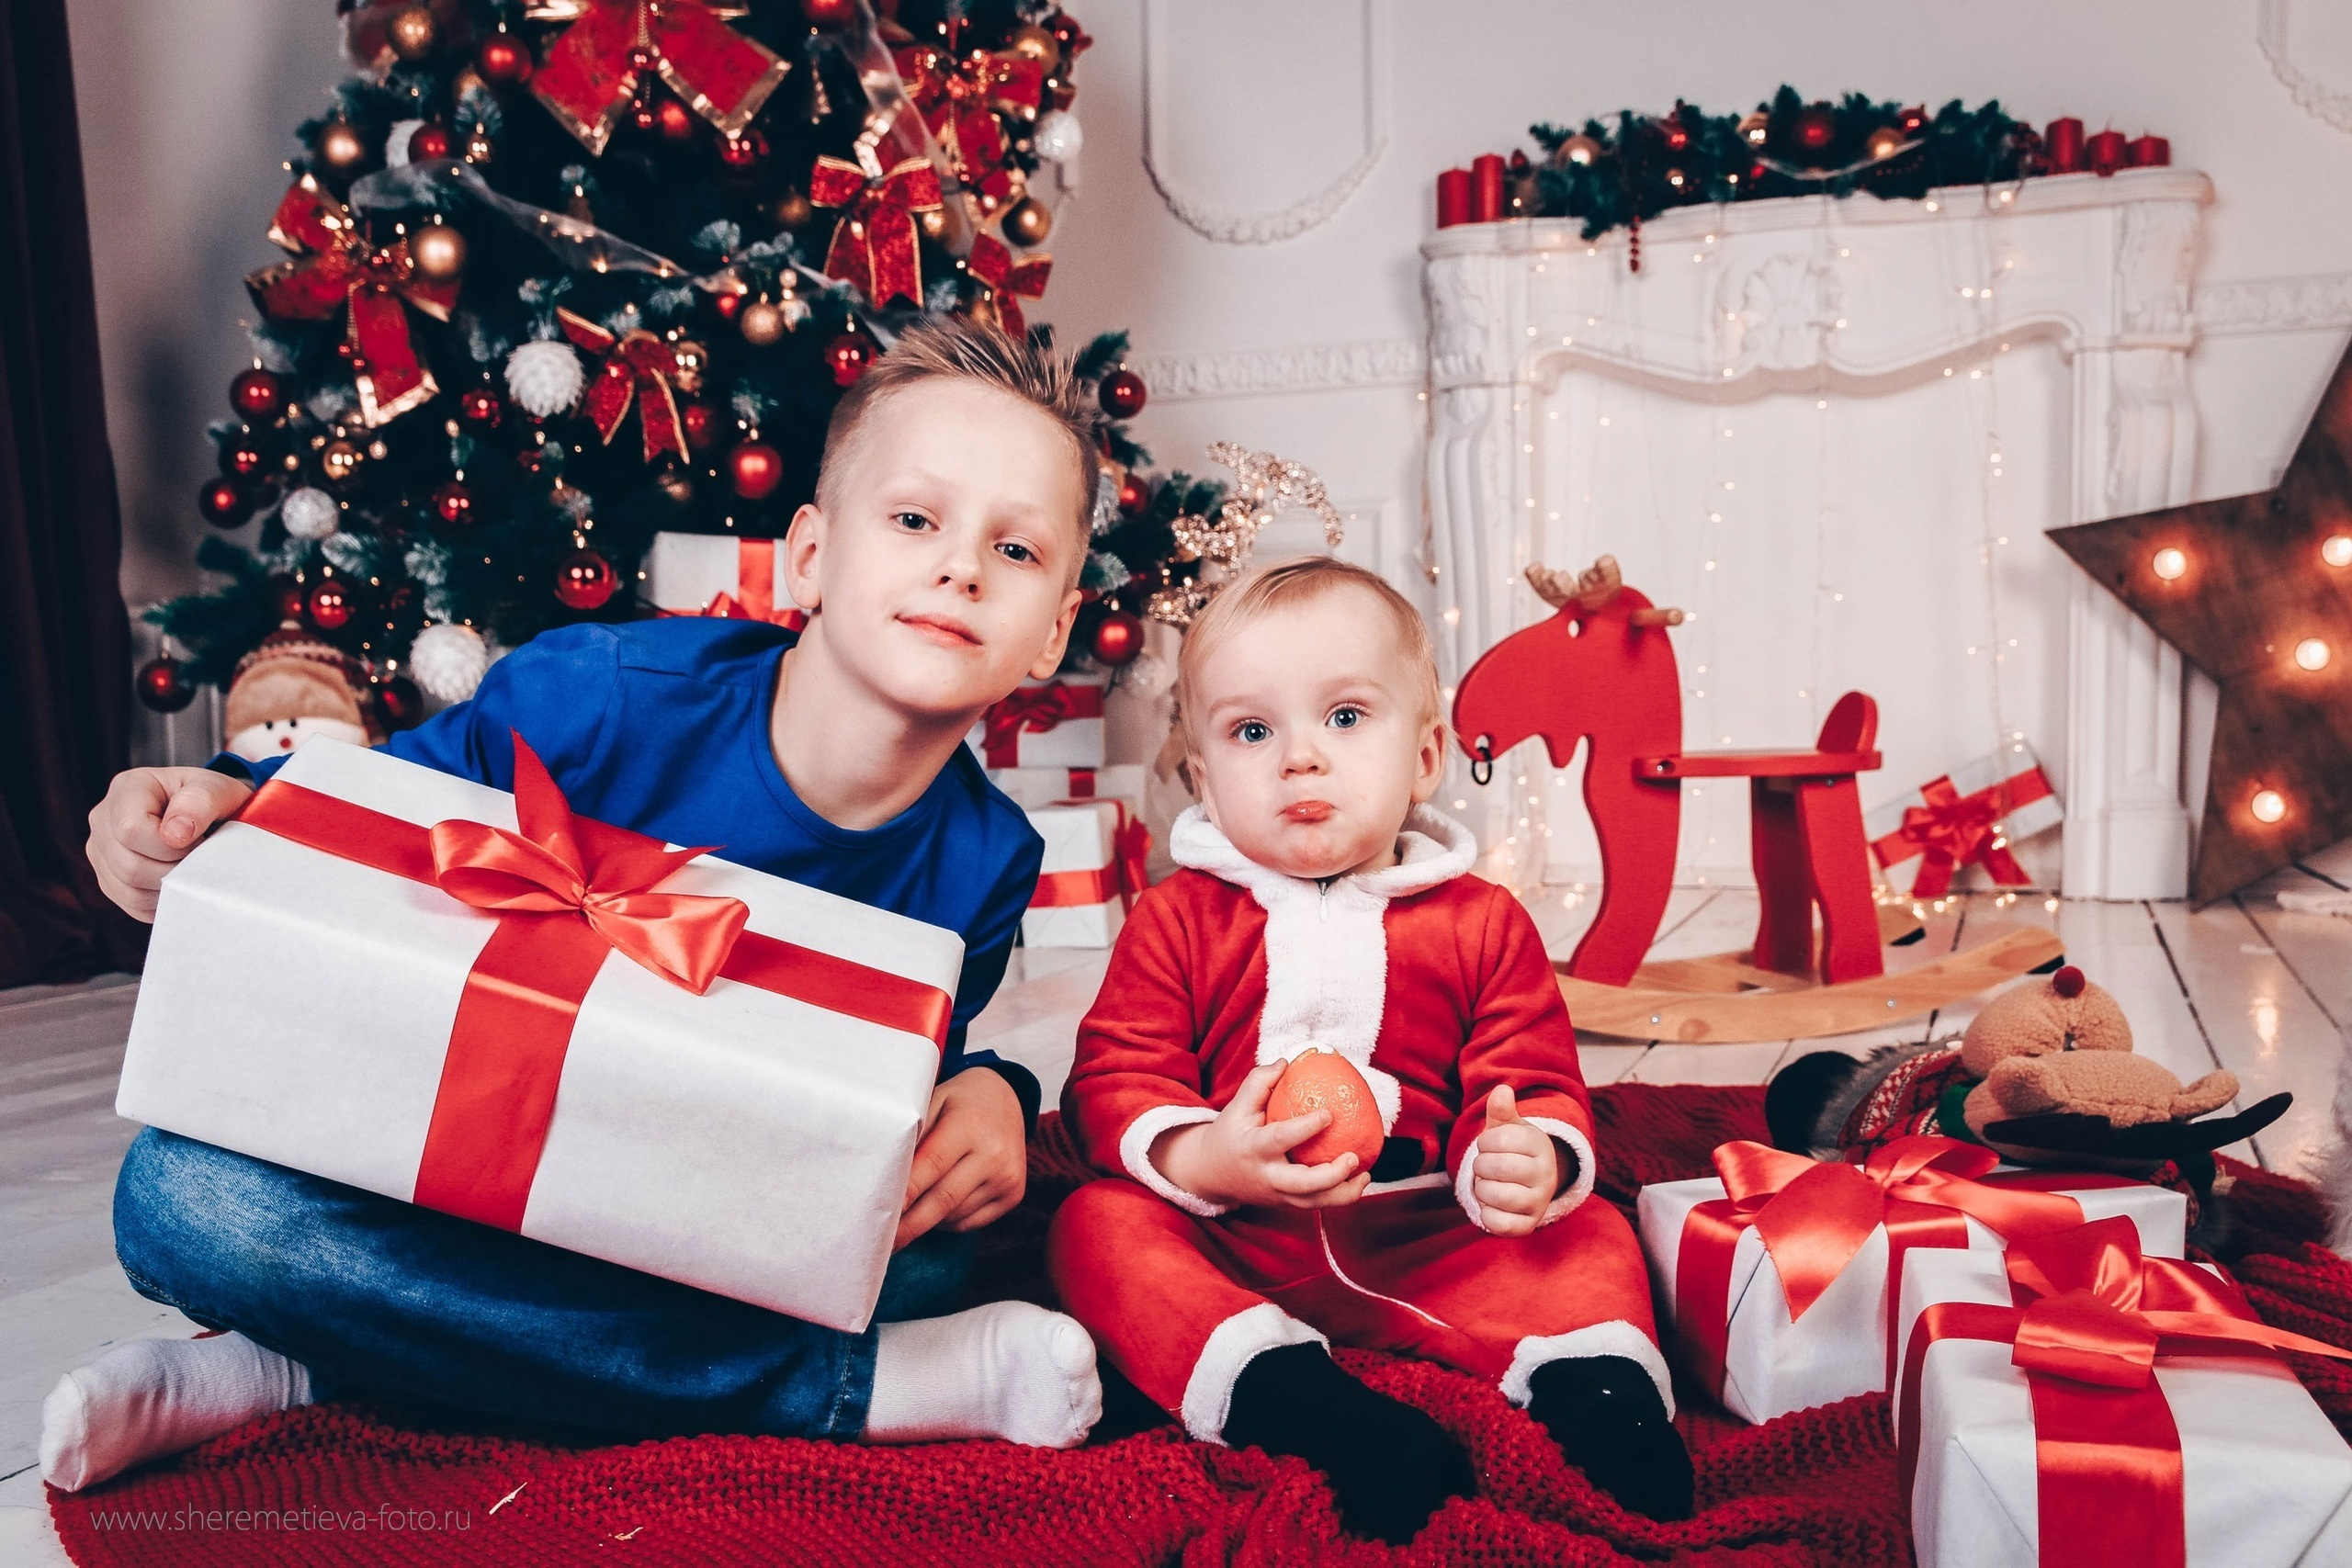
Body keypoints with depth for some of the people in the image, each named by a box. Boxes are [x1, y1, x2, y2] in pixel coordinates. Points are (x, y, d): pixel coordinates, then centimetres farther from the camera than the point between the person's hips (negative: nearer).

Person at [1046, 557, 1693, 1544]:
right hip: (1228, 1246, 0)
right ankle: (1296, 1398, -42)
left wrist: (1529, 1159, -25)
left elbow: (1532, 1085, 1)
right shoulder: (1177, 919, 0)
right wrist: (1199, 1156, -27)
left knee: (1588, 1239, -16)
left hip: (1423, 1249, 1)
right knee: (1099, 1225, -28)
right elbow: (1113, 1079, -5)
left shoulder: (1482, 924, 2)